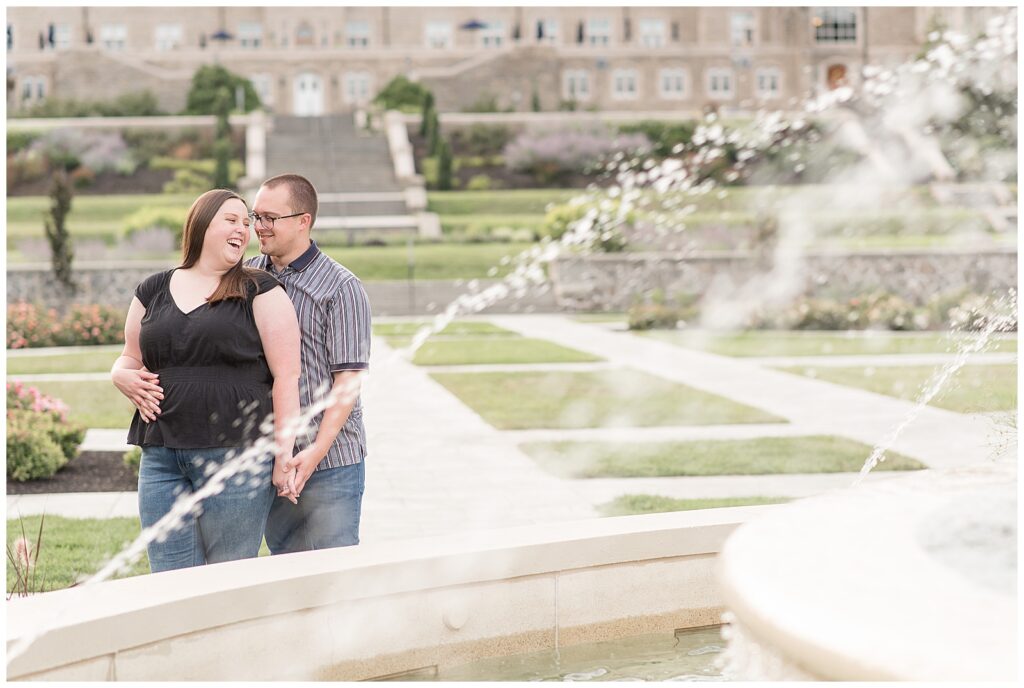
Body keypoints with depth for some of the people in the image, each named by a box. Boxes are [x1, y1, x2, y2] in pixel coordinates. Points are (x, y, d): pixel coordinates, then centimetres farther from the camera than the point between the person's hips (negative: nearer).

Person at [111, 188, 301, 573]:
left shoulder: (259, 292, 2)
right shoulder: (153, 291, 14)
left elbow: (286, 375, -3)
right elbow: (129, 359, 25)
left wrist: (284, 453, -9)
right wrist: (125, 378, 1)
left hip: (236, 455, -4)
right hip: (161, 459, 4)